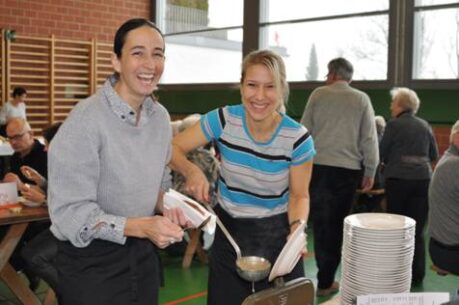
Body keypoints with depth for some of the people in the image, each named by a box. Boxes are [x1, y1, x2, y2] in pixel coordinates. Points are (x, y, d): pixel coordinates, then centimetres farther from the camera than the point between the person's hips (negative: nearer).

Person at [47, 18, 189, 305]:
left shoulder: (160, 116, -1)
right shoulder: (86, 119, -21)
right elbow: (69, 210, -21)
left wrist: (167, 208, -8)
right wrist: (142, 226, -30)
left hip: (143, 254, 6)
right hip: (91, 260, -6)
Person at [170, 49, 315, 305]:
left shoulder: (298, 138, -16)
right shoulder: (223, 120, -14)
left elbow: (299, 195, -6)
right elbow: (172, 148, -8)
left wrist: (297, 226, -26)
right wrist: (191, 170, -29)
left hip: (276, 234, -1)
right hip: (229, 229, 1)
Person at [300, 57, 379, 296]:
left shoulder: (318, 94, 4)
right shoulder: (361, 99, 4)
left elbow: (304, 130, 3)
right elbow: (369, 138, 1)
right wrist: (370, 172, 7)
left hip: (318, 166, 0)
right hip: (347, 169, 0)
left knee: (320, 222, 9)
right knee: (336, 224, 7)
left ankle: (324, 276, 12)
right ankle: (325, 281, 12)